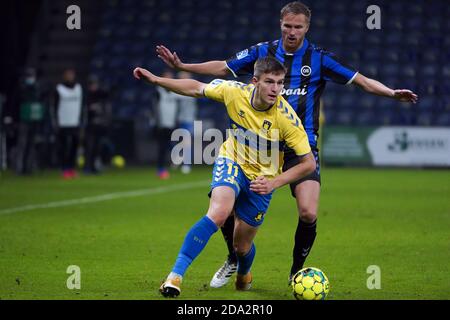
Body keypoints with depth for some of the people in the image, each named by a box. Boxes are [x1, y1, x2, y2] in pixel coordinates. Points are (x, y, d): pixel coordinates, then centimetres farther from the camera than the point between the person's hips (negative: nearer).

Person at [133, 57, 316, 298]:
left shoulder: (287, 118, -26)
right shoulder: (235, 92, -20)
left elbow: (308, 163, -18)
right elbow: (196, 89, -1)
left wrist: (274, 183, -25)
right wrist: (155, 80, -3)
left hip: (261, 180, 0)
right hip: (232, 162, 0)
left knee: (242, 246, 9)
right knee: (219, 212, -31)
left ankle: (244, 276, 48)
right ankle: (175, 276, -31)